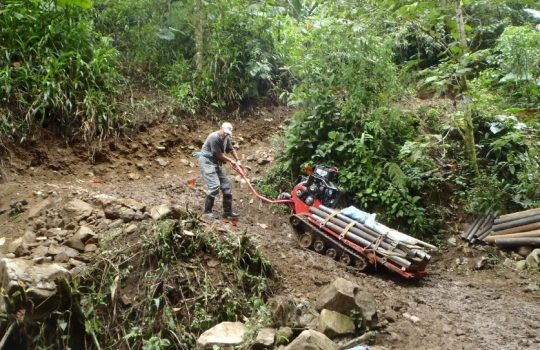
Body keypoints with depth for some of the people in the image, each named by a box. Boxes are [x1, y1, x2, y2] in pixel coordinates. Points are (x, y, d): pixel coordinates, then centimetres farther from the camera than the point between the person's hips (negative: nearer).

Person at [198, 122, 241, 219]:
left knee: (226, 185, 5)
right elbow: (219, 155, -18)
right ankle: (207, 212, -7)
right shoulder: (214, 137, -22)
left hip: (216, 163, 9)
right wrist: (231, 160, -4)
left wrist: (237, 160, 13)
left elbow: (231, 149, 21)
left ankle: (228, 212, 13)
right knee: (215, 186, -21)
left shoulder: (226, 138, 4)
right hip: (207, 162, -9)